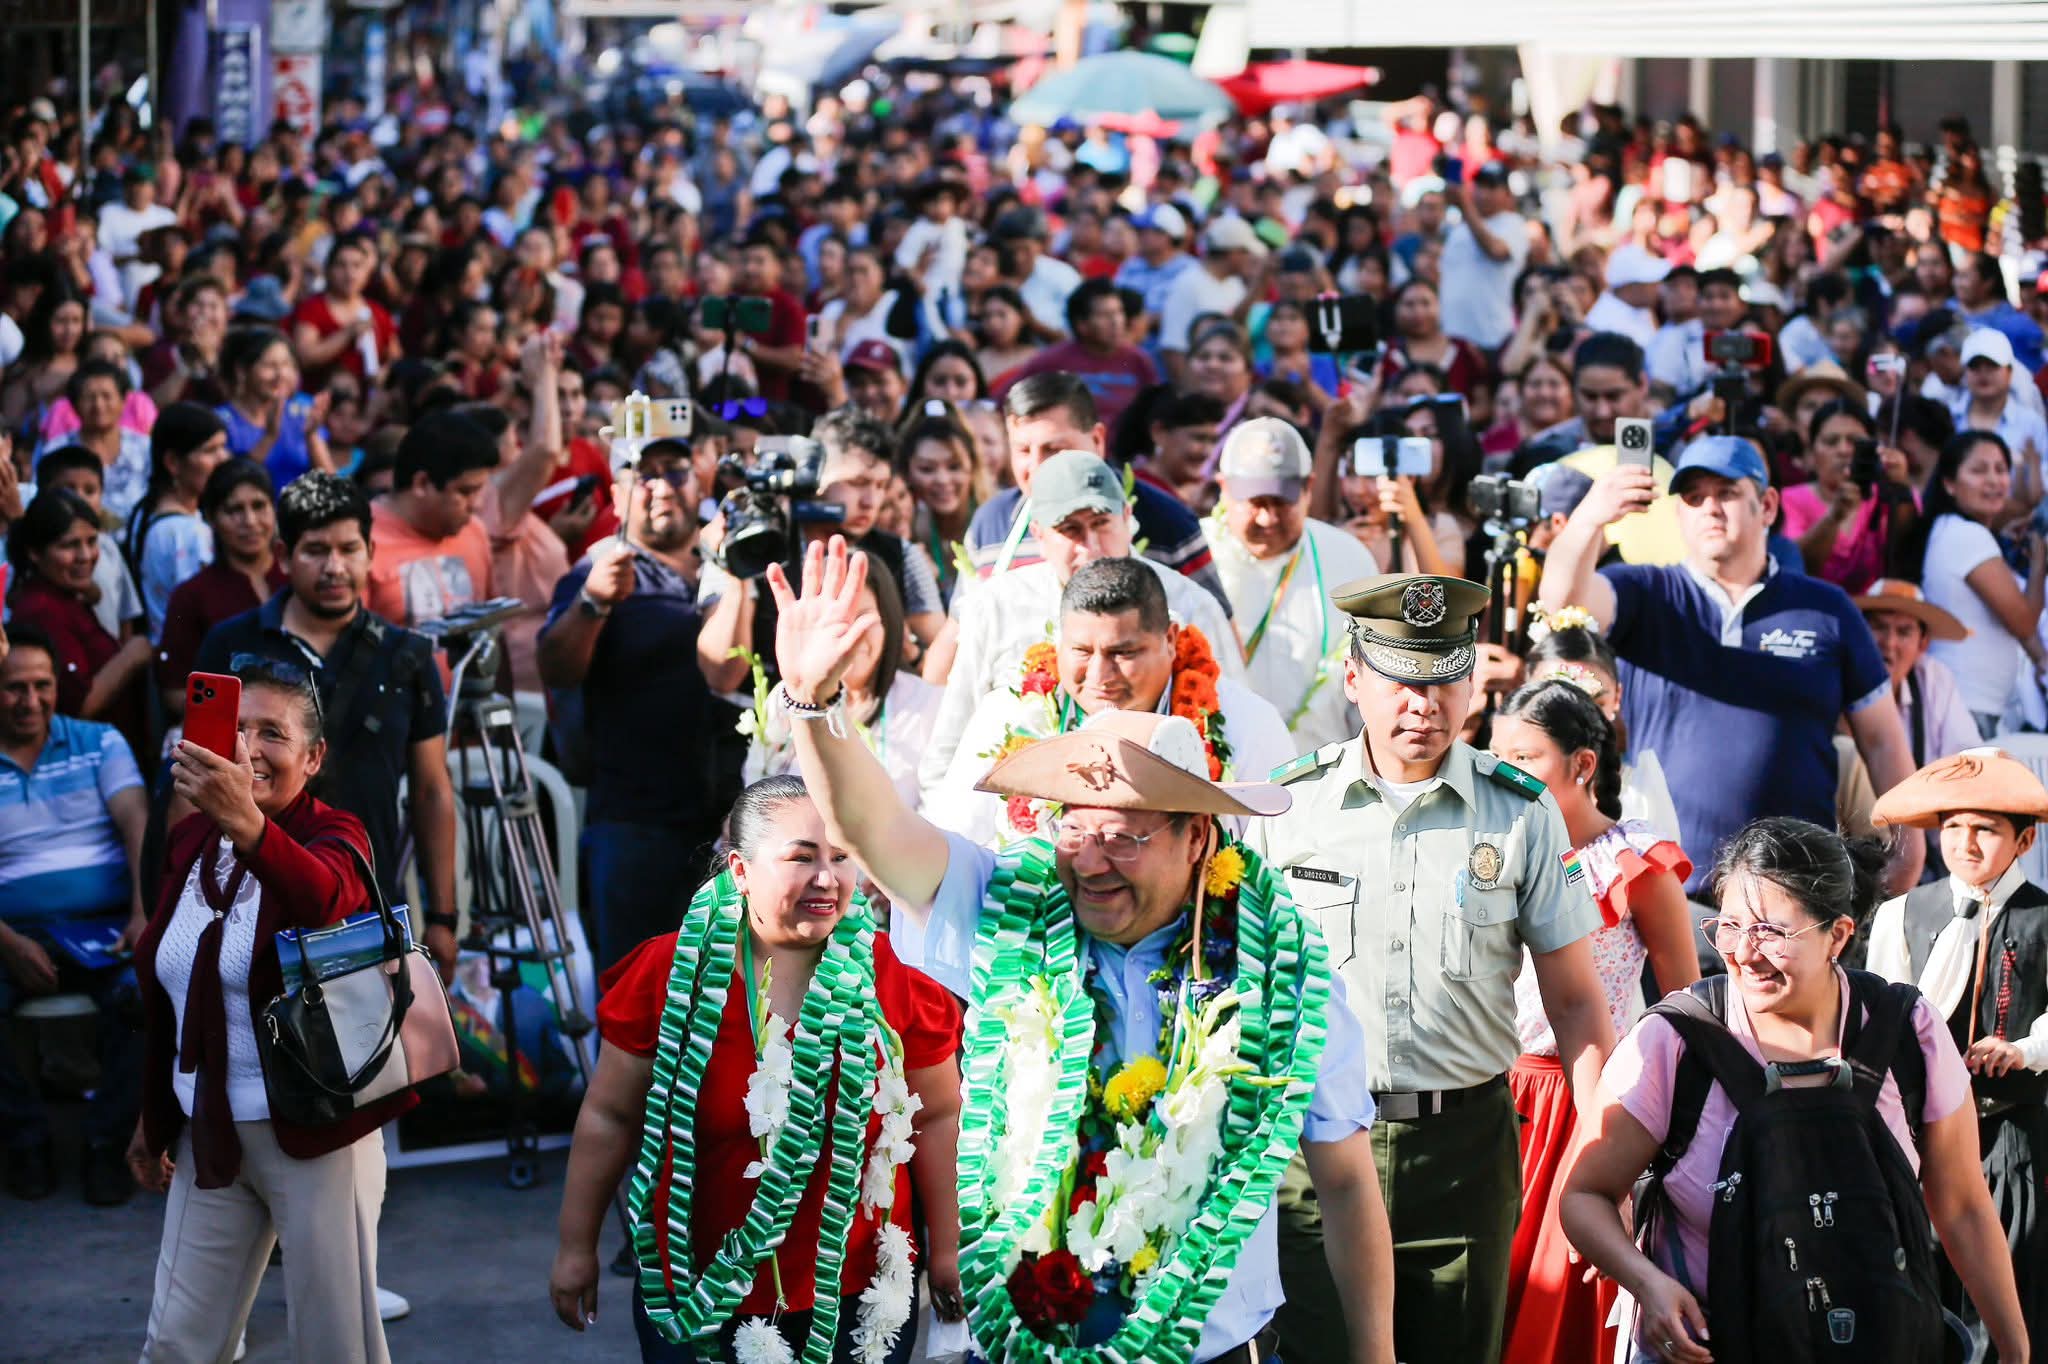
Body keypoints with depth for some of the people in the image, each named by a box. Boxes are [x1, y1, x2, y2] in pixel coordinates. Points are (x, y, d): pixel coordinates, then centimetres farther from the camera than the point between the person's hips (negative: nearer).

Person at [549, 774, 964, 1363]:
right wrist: (576, 1246, 5)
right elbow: (610, 1117, 1)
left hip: (855, 1295, 0)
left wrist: (947, 1249, 7)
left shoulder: (893, 979, -9)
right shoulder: (670, 973, -9)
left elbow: (936, 1118, 2)